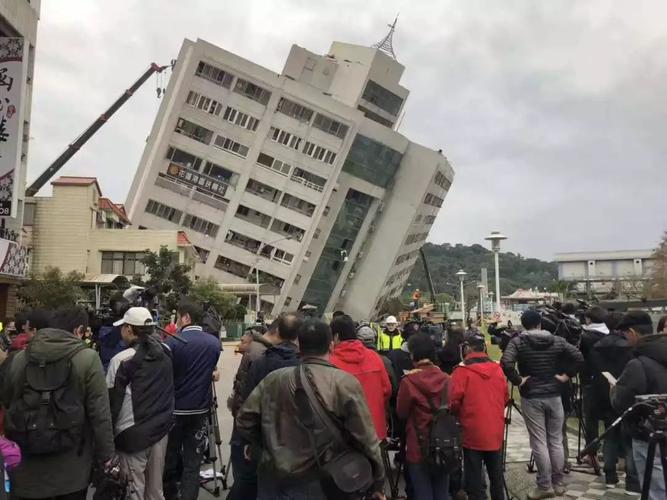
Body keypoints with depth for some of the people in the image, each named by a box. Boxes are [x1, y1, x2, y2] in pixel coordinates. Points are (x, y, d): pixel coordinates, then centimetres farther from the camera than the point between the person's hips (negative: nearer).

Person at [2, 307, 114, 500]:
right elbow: (99, 413, -13)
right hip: (71, 467, -3)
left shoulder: (20, 357, 1)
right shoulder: (87, 358, -12)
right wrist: (105, 453, -3)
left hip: (26, 466, 3)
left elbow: (6, 403, 14)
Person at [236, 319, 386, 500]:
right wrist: (377, 484, 2)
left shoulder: (273, 379, -1)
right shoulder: (345, 383, -12)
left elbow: (244, 421, 5)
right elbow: (366, 440, -10)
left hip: (273, 484, 3)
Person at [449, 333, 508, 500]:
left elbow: (454, 400, -15)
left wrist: (459, 414, 6)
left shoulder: (463, 370, -12)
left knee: (474, 479, 5)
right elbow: (506, 397, 10)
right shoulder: (497, 369, 3)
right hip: (495, 432, 5)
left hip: (473, 432, -5)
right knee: (496, 476, 19)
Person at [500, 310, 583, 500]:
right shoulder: (557, 341, 3)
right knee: (556, 440, 14)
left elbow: (506, 363, -22)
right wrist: (566, 375, 2)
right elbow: (579, 357, -3)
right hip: (554, 395, 3)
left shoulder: (518, 342, -8)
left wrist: (518, 380, -11)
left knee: (539, 443, 3)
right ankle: (558, 483, 23)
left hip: (531, 397, -3)